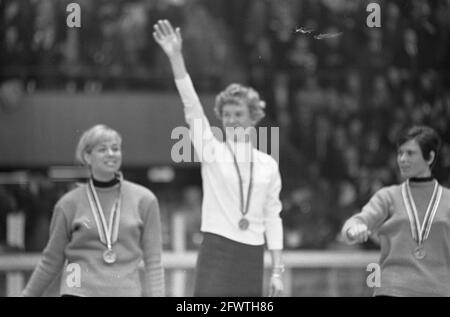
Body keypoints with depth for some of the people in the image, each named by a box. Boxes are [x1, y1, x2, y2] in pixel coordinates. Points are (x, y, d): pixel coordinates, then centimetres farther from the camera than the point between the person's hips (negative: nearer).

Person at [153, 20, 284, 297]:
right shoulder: (212, 151, 1)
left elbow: (273, 218, 9)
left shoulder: (268, 165, 8)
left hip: (252, 256, 3)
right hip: (217, 251, -3)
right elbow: (192, 107, -10)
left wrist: (277, 271, 5)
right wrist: (176, 57, -22)